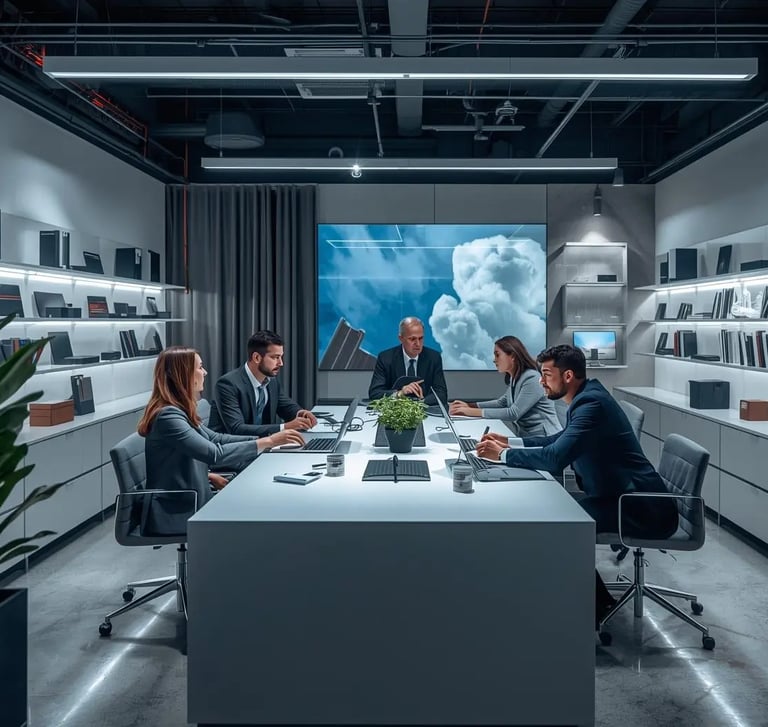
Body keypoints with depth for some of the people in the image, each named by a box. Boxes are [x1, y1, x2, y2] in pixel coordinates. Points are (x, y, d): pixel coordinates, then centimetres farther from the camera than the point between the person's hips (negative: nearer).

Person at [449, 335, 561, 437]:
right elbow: (502, 403, 20)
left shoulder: (532, 379, -17)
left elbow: (513, 413, -22)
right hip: (526, 436, 8)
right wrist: (469, 406, 7)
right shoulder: (513, 379, 9)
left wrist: (474, 412, -20)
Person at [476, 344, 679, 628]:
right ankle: (596, 601, 18)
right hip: (626, 497, 10)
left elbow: (555, 458, -30)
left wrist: (502, 454, -17)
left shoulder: (591, 403, -21)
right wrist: (510, 441, 12)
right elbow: (560, 440, 24)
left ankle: (595, 606, 4)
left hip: (641, 508, -10)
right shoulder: (586, 397, 9)